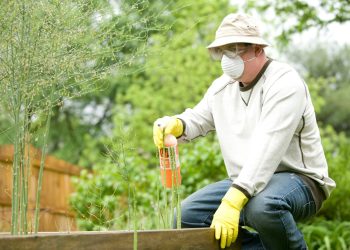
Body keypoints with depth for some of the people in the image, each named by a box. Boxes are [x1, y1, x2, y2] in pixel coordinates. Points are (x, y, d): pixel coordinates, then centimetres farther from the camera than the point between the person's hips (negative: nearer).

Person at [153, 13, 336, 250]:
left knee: (262, 207, -40)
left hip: (298, 180, -7)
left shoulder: (285, 83, -17)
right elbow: (197, 120, 21)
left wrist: (232, 202, -37)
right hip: (244, 184, 8)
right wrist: (174, 125, -7)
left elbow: (267, 150, -28)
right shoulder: (222, 86, 8)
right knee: (187, 216, -8)